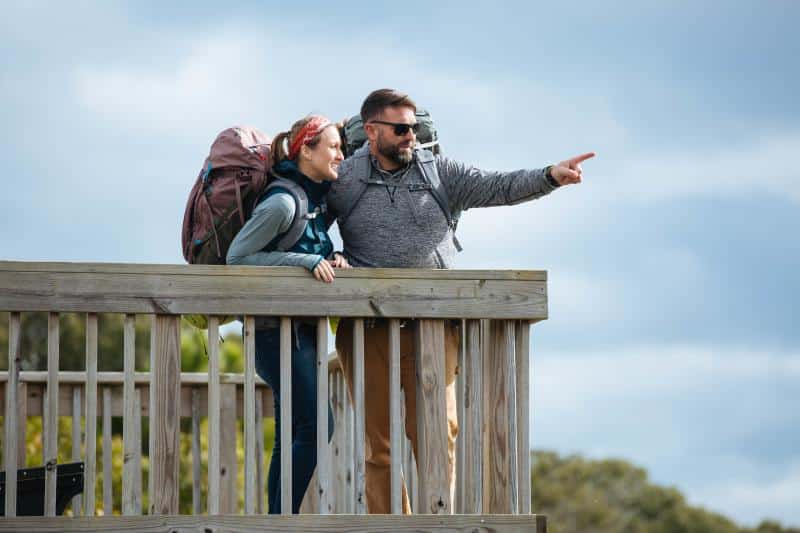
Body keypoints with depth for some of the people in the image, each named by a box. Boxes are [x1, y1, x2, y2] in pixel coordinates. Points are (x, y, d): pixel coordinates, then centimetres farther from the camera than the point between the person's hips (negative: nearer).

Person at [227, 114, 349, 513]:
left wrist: (330, 259, -1)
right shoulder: (283, 202, -18)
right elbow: (237, 256, -17)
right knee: (315, 425, -13)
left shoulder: (317, 198, 10)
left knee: (292, 435, 7)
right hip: (277, 328, -9)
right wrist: (306, 262, -20)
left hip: (303, 328, 9)